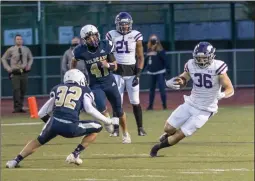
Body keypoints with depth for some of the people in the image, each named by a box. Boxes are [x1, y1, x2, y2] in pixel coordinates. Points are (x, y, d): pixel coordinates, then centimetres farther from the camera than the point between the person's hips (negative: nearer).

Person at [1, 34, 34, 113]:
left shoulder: (26, 49, 10)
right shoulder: (11, 50, 0)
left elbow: (30, 58, 24)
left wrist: (29, 65, 8)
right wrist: (8, 68, -1)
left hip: (24, 72, 4)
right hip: (15, 73, -4)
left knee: (23, 90, 3)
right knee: (16, 89, -12)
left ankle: (20, 107, 10)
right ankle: (16, 108, -11)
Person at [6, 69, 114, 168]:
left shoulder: (57, 88, 23)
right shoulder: (84, 90, 15)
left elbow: (42, 113, 22)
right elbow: (89, 109, -1)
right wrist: (107, 121, 9)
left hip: (54, 123, 4)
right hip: (71, 127, -4)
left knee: (39, 141, 31)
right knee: (97, 128, 20)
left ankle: (16, 161, 18)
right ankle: (75, 155, 12)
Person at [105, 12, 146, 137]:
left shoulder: (136, 36, -2)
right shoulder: (111, 35, 1)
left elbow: (140, 57, 1)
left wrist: (138, 75, -8)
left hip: (131, 71, -1)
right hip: (117, 72, 1)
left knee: (135, 102, 0)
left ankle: (140, 128, 9)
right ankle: (116, 129, 5)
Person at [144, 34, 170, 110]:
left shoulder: (160, 51, -9)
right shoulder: (149, 51, 9)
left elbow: (165, 60, -14)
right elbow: (146, 61, 18)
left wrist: (168, 69, -20)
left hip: (160, 73, -6)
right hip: (151, 73, 6)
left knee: (162, 89, -6)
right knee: (151, 89, 12)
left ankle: (164, 105, 0)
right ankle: (150, 105, 18)